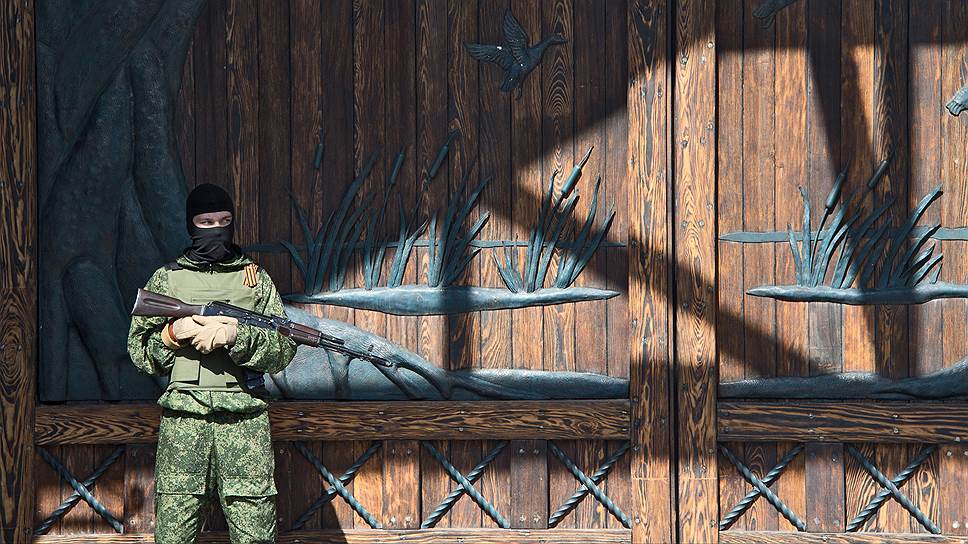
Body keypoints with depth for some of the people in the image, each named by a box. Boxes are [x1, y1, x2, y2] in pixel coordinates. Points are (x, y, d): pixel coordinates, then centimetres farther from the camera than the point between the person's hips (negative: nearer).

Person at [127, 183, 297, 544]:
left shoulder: (255, 278, 13)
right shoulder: (166, 279, 14)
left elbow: (284, 349, 5)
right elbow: (138, 350, 11)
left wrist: (235, 334, -12)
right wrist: (174, 332, -7)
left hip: (244, 419, 0)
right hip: (182, 419, 0)